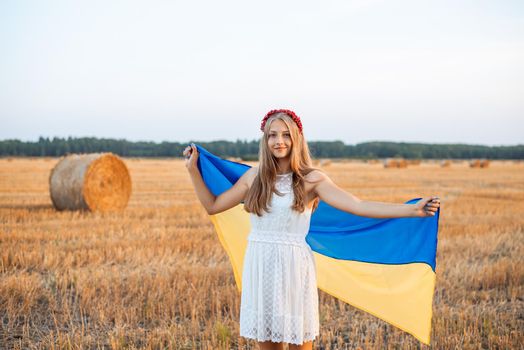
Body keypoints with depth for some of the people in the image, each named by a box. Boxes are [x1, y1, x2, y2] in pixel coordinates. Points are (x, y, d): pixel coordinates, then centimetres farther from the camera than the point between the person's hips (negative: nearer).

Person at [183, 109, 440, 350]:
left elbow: (358, 206, -16)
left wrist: (413, 210, -24)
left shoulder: (311, 179, -6)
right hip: (259, 267, 3)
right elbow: (212, 206, 12)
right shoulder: (254, 176, 6)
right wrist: (193, 170, 9)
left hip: (293, 266, -3)